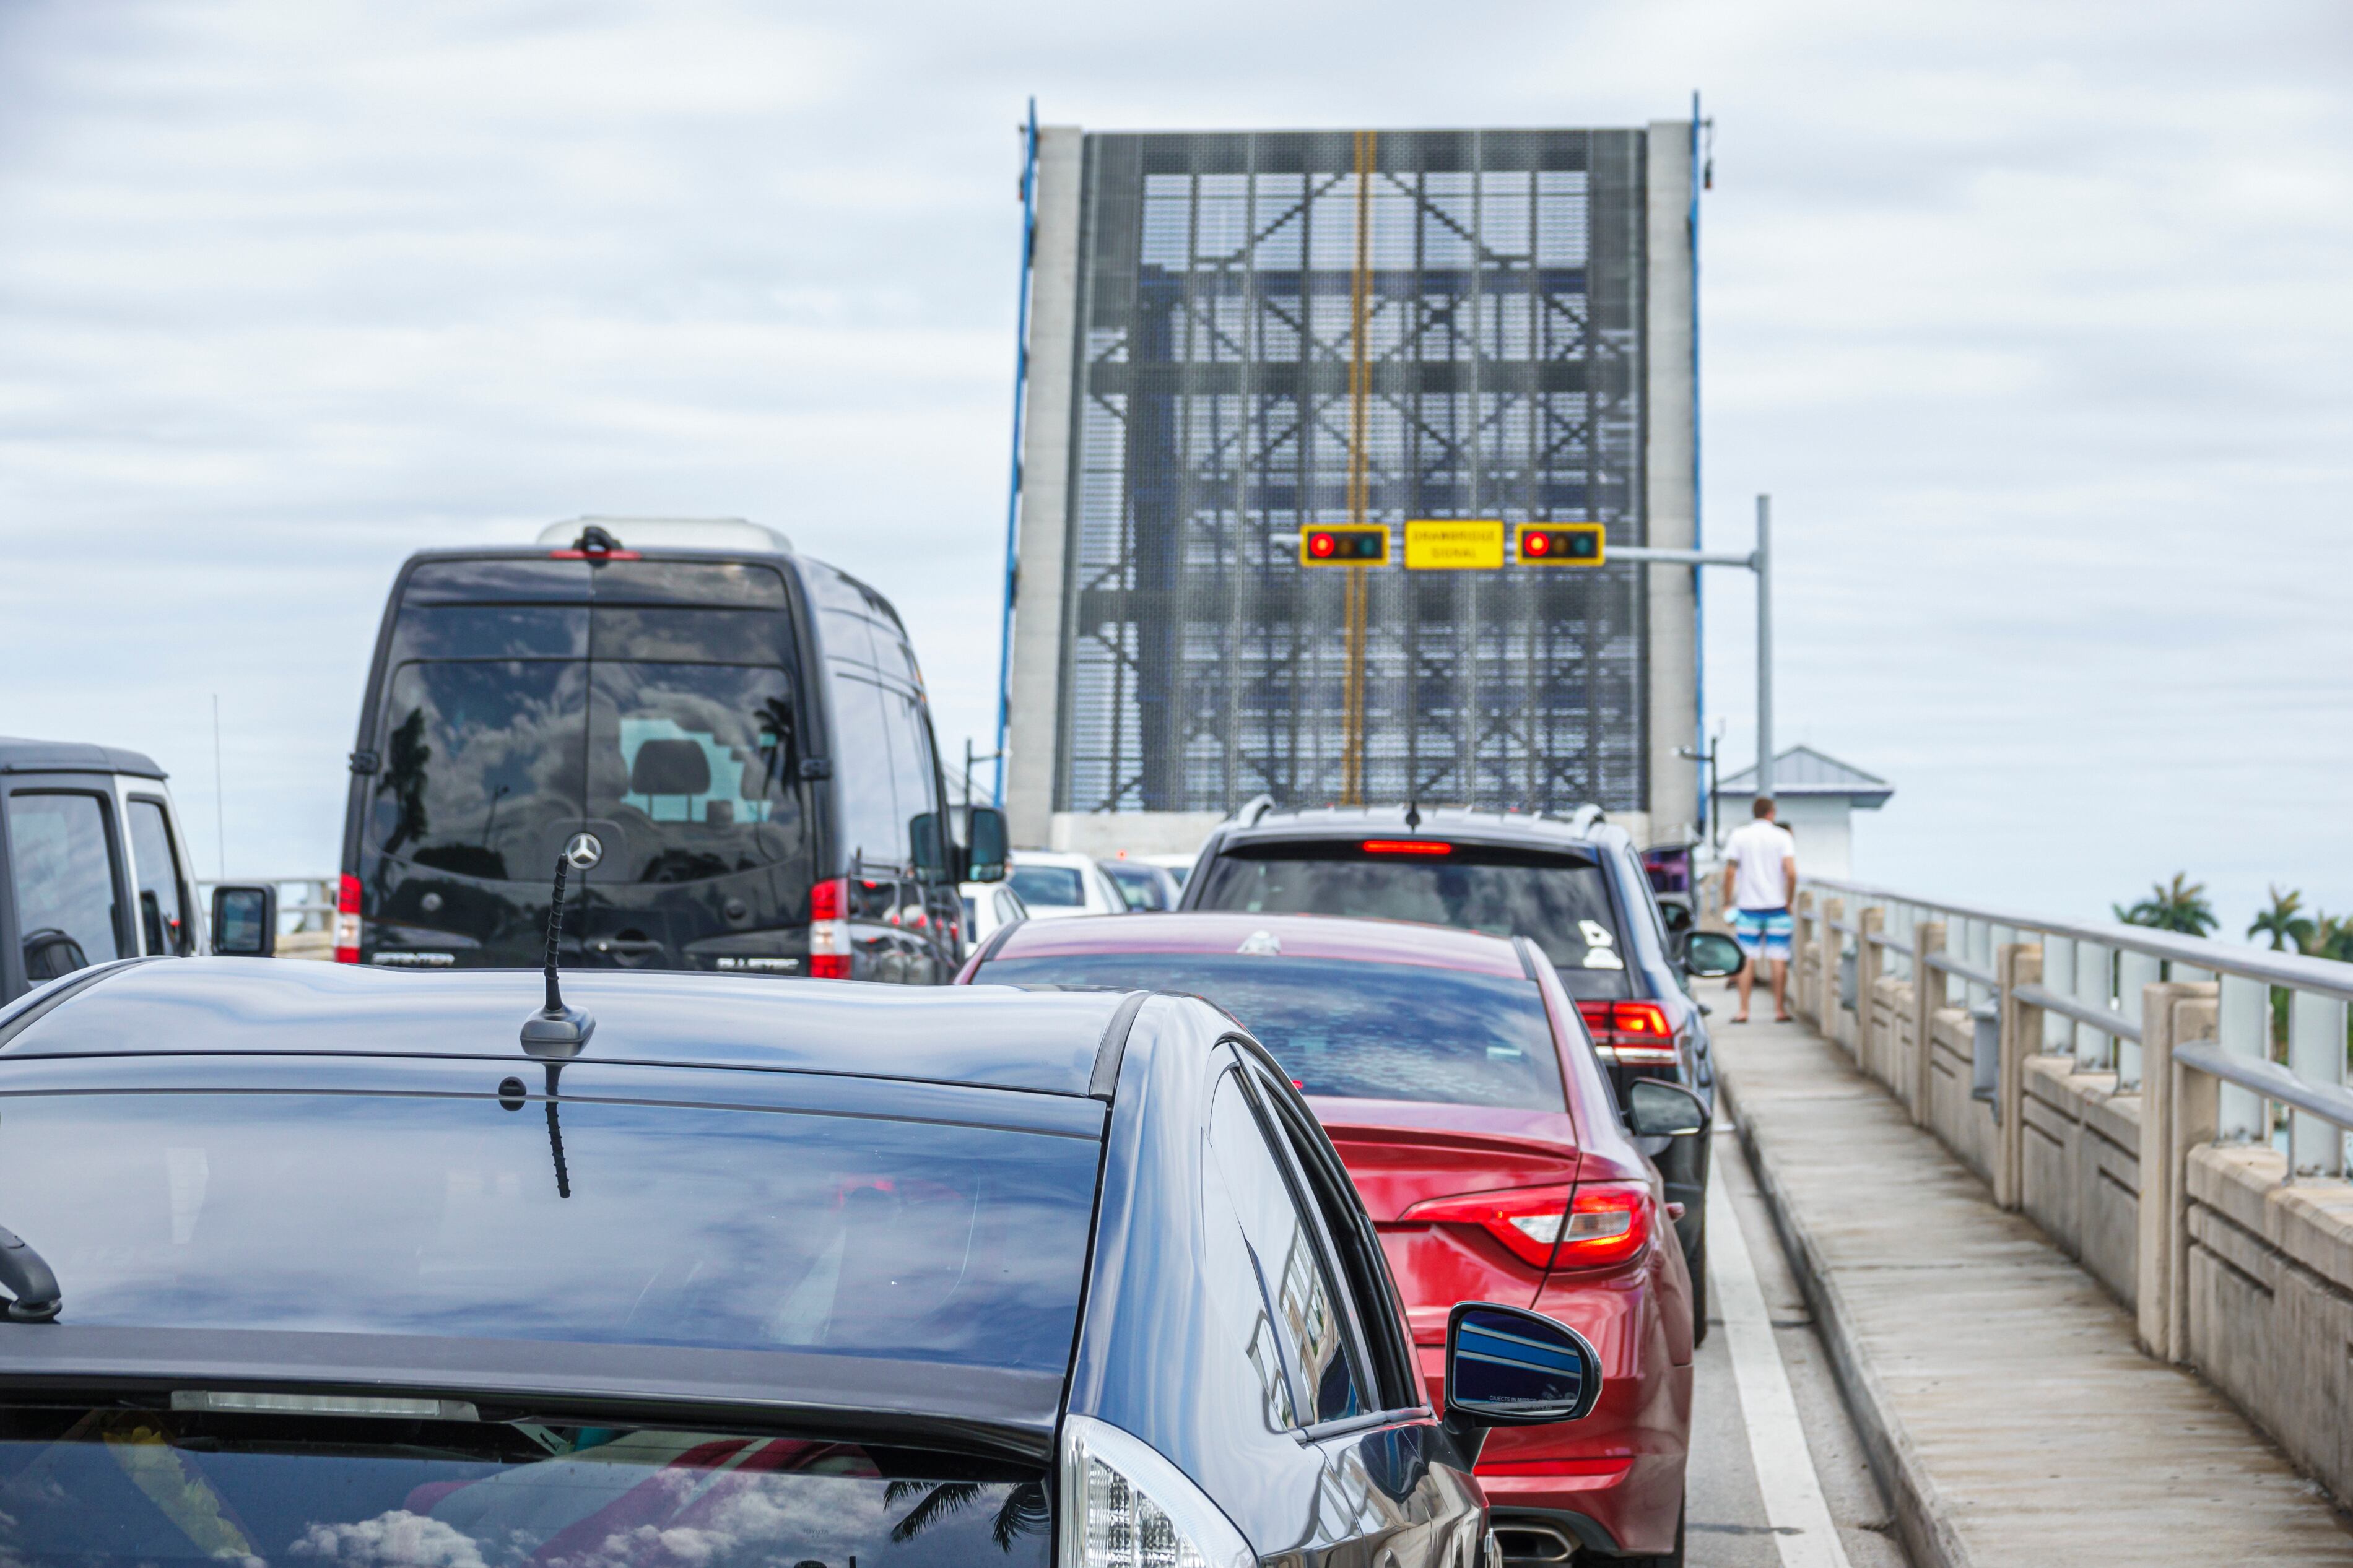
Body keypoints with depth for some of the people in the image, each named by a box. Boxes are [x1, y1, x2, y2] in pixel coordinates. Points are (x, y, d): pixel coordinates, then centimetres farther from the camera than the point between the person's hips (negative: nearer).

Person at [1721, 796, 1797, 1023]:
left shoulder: (1739, 837, 3)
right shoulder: (1783, 837, 0)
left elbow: (1730, 872, -2)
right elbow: (1791, 873, -10)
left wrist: (1728, 901, 6)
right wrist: (1788, 901, 1)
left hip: (1748, 906, 1)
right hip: (1777, 906, -1)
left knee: (1747, 960, 3)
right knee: (1779, 960, 3)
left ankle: (1743, 1011, 0)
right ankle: (1780, 1009, 4)